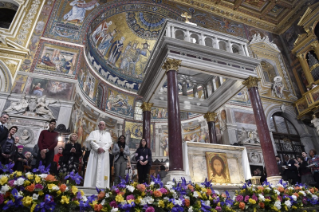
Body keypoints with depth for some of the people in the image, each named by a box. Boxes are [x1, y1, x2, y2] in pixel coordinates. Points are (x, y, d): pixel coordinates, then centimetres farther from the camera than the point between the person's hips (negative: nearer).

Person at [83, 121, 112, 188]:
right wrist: (98, 148, -17)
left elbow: (109, 143, 3)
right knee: (93, 169, -5)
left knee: (103, 169, -3)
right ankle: (91, 186, -4)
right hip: (94, 153, -1)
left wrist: (103, 148, -14)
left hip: (104, 154, 1)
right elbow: (91, 141, -2)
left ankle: (101, 186, -3)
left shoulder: (108, 134, 17)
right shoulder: (94, 132, 14)